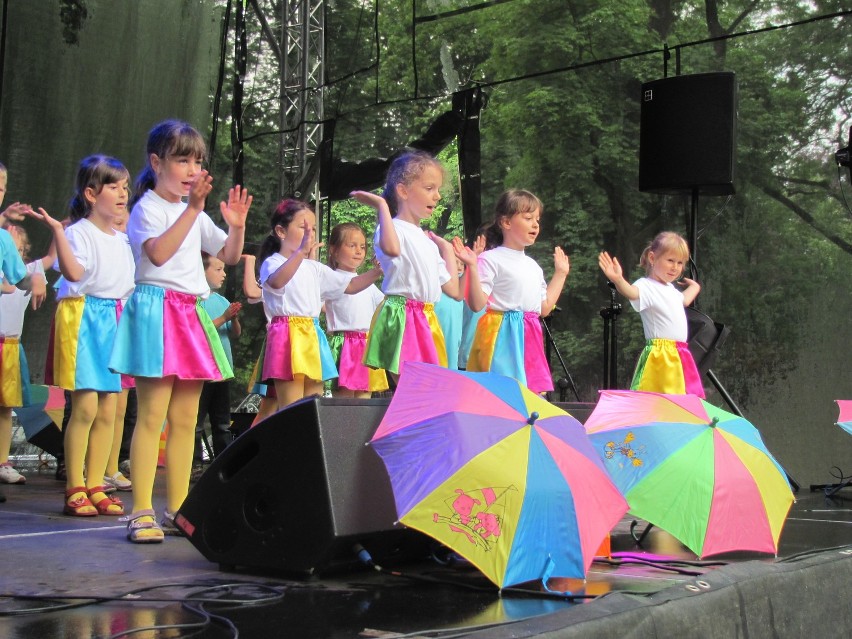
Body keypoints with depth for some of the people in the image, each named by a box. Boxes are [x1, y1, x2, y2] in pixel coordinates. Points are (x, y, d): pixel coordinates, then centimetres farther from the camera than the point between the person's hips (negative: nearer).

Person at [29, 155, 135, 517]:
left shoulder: (121, 240, 18)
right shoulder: (78, 232, -6)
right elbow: (73, 272, -24)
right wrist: (57, 231, -28)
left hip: (115, 321, 7)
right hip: (83, 318, -7)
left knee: (108, 410, 4)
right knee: (85, 406, -11)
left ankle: (95, 486, 11)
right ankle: (74, 490, -4)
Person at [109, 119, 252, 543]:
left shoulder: (195, 213, 20)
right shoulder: (147, 207, -3)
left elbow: (230, 256, 22)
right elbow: (158, 253, -22)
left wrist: (236, 225, 4)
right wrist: (192, 209, -25)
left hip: (192, 313, 8)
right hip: (156, 310, -8)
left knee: (185, 419, 7)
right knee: (152, 415, -11)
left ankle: (177, 508, 14)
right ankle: (141, 512, -9)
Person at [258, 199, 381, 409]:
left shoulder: (314, 268, 19)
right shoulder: (273, 263, -3)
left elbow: (351, 286, 21)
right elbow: (276, 281, -29)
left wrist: (378, 271, 6)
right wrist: (301, 251, -41)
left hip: (313, 336, 7)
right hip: (288, 335, -7)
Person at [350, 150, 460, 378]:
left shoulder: (429, 242, 21)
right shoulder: (394, 229, -6)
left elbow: (453, 290, 20)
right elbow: (391, 248, -34)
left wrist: (447, 249, 27)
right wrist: (381, 205, -21)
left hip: (427, 321, 8)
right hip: (402, 318, -8)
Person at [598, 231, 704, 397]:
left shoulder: (671, 288, 18)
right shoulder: (647, 286, -11)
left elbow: (684, 300, 42)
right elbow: (631, 292, -35)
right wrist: (618, 280, -54)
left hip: (680, 356, 9)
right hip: (660, 356, -9)